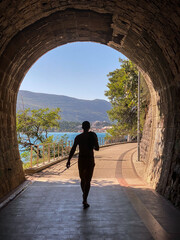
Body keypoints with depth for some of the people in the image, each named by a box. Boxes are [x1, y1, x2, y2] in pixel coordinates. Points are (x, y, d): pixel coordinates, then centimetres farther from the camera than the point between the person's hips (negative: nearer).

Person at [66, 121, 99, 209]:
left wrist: (69, 160, -7)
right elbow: (97, 148, -2)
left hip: (81, 159, 2)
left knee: (82, 179, 19)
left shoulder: (78, 137, -3)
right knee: (88, 181, 2)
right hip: (90, 159, -1)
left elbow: (73, 149, -9)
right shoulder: (93, 136, -4)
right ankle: (85, 199, -7)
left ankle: (84, 196, 36)